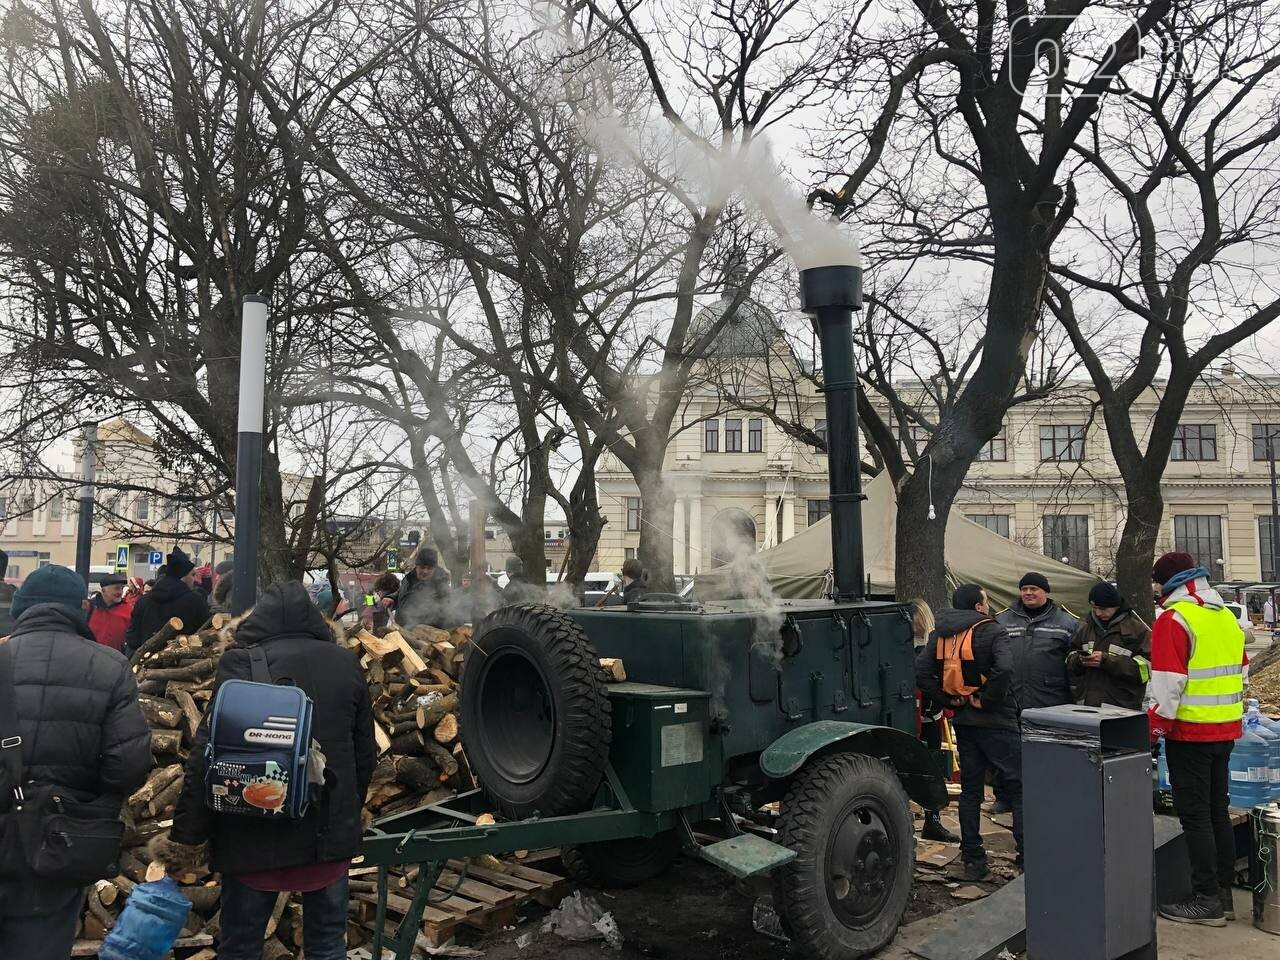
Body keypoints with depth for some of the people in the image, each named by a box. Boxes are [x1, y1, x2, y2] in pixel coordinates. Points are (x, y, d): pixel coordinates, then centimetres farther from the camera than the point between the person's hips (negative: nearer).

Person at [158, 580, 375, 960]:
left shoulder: (241, 665, -9)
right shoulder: (346, 663, 2)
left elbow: (207, 756, -12)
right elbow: (364, 754, 9)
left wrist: (186, 838, -4)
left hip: (256, 833, -3)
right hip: (330, 832, 3)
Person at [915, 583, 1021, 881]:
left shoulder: (939, 635, 7)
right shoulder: (992, 631, -9)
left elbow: (921, 671, -3)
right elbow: (1004, 668, -26)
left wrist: (946, 700, 0)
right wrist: (988, 699, -15)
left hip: (962, 721, 6)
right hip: (995, 721, -6)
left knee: (970, 789, 12)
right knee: (1019, 788, 4)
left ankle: (973, 860, 14)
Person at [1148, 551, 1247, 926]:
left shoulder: (1174, 619, -15)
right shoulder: (1227, 616, 10)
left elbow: (1168, 684, -19)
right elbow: (1241, 672, 18)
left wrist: (1154, 729, -11)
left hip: (1191, 733, -8)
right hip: (1225, 730, 8)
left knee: (1194, 815, -1)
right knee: (1217, 810, 16)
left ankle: (1207, 901, 4)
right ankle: (1223, 892, 23)